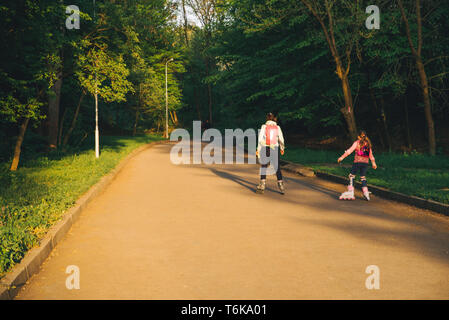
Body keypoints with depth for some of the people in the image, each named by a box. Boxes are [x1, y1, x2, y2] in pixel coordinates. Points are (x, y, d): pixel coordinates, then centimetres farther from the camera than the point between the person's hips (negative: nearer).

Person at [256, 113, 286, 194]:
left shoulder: (264, 127, -3)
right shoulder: (277, 127, 3)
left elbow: (260, 139, -8)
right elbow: (281, 139, 9)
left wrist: (258, 149, -3)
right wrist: (282, 148, 24)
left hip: (265, 149, -1)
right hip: (275, 149, 1)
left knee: (263, 167, 9)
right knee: (277, 167, 8)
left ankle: (262, 186, 3)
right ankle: (281, 186, 3)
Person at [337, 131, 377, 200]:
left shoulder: (357, 143, 0)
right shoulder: (368, 144, 13)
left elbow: (350, 150, -9)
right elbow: (371, 155, 18)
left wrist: (342, 157, -9)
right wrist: (373, 163, 28)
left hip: (357, 161, -4)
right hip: (366, 162, 4)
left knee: (351, 176, 3)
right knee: (363, 177, 14)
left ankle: (350, 193, -5)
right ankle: (366, 192, 3)